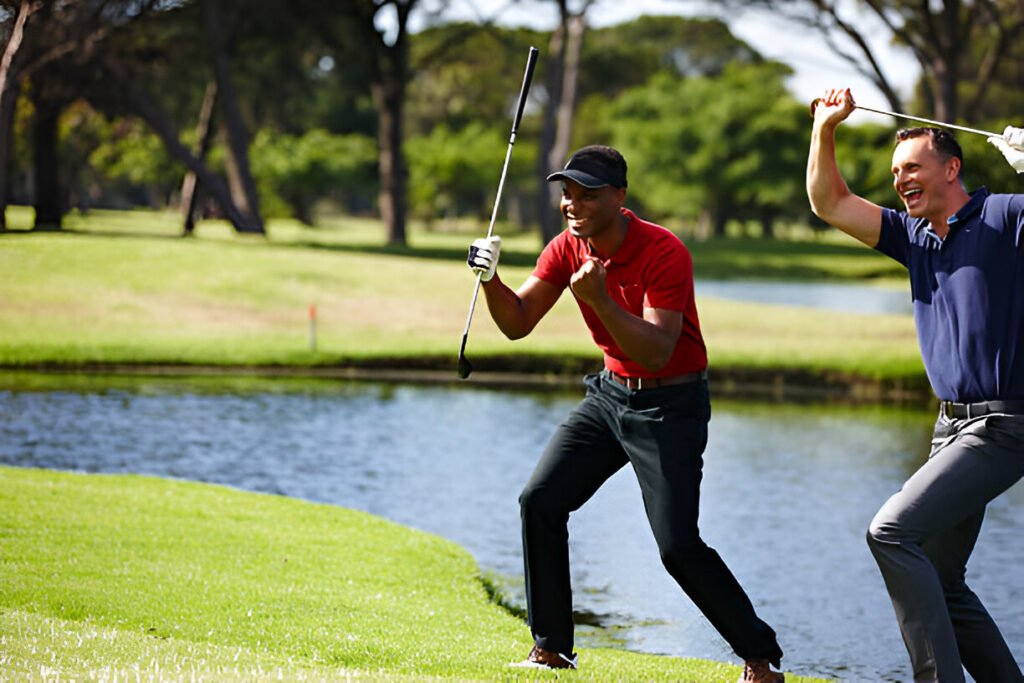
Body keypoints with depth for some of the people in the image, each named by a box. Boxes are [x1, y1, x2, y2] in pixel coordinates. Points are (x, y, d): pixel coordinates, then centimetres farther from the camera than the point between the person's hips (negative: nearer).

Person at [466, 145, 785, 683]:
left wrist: (601, 299, -41)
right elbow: (517, 323, -2)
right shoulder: (567, 249, -3)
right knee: (541, 501, -4)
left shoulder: (664, 252, -23)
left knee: (679, 546, -15)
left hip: (671, 407, -7)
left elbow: (657, 352, -31)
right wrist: (491, 280, -21)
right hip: (610, 393, 7)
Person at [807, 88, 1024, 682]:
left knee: (892, 532, -20)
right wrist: (826, 129, 4)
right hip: (954, 425, 9)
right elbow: (829, 203, 15)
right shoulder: (915, 236, 13)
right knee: (938, 580, 9)